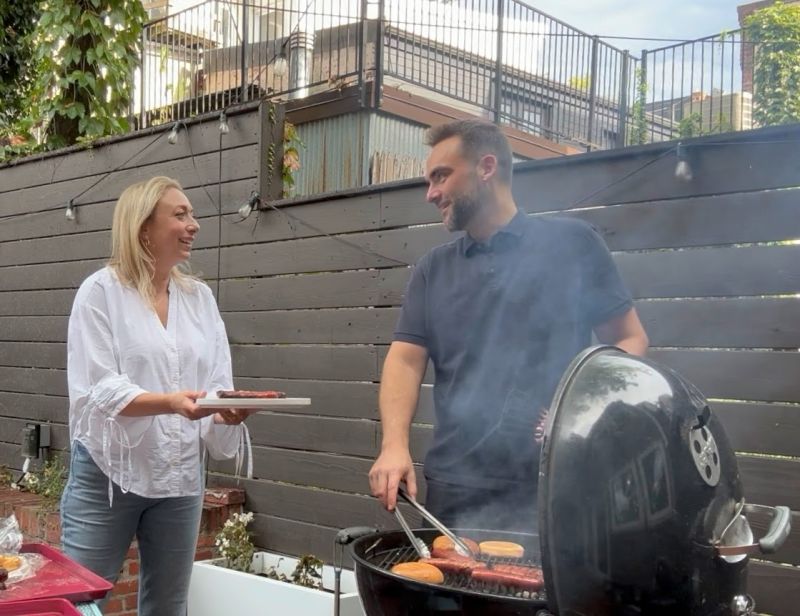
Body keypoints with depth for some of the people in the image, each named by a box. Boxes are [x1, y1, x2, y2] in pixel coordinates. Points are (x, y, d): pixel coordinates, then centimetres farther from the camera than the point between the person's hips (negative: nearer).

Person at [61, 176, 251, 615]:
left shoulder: (201, 297, 8)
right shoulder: (101, 291, -6)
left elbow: (217, 383, 3)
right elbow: (97, 388, -15)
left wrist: (227, 410, -20)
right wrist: (170, 402, -31)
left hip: (181, 477, 5)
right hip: (107, 473, -4)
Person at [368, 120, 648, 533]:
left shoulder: (571, 243, 1)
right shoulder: (432, 271, 12)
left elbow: (630, 340, 3)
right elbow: (405, 359, 4)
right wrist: (395, 445, -14)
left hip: (555, 488, -3)